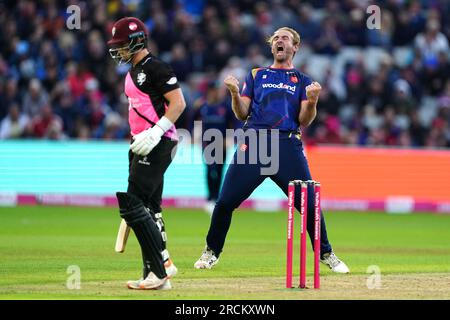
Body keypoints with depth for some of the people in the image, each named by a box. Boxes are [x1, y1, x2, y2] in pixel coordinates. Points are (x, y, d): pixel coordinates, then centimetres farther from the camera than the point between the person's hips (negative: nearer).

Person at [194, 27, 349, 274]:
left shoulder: (303, 81, 17)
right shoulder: (256, 75, 20)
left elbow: (304, 121, 5)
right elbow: (242, 114, 12)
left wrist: (312, 101, -14)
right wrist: (235, 93, -7)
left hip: (288, 146, -1)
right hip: (254, 144, 1)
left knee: (309, 203, -10)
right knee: (226, 201, -6)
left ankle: (326, 255, 7)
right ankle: (212, 252, 11)